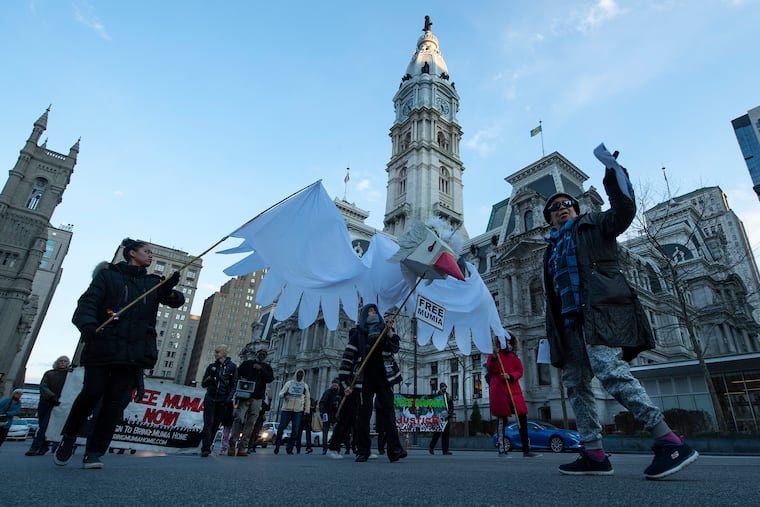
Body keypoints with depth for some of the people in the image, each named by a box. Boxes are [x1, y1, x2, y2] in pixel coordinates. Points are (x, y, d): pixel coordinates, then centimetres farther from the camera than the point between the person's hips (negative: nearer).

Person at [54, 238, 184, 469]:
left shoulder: (153, 283, 15)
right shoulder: (108, 275, 7)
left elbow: (177, 301, 5)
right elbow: (88, 302, -4)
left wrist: (170, 291, -18)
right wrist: (88, 325, -24)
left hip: (134, 353, 3)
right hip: (103, 346, -2)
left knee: (116, 401, -1)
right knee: (92, 393, -2)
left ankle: (94, 452, 9)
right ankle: (68, 437, 26)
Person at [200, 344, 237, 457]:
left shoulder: (232, 366, 2)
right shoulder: (212, 366, 8)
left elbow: (234, 384, 0)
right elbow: (203, 384, 9)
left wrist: (229, 397, -12)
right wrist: (209, 379, -12)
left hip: (223, 400, -1)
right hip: (210, 398, 1)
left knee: (216, 424, 2)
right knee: (208, 423, -7)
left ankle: (208, 447, 12)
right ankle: (205, 449, -8)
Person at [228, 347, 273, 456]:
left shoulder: (267, 367, 16)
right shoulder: (247, 363, 11)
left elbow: (270, 378, -1)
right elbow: (236, 374, 8)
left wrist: (260, 369, -7)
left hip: (257, 398, 2)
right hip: (244, 396, -2)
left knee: (251, 422, 0)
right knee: (239, 419, -10)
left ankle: (243, 447, 4)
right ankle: (232, 444, -2)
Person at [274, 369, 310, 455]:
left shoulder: (305, 385, 15)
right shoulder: (289, 383, 10)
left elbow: (307, 398, 17)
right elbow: (281, 394, 5)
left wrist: (307, 410, 9)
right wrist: (284, 394, -19)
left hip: (298, 411, 1)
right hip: (286, 409, -1)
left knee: (295, 431, -4)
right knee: (280, 428, -4)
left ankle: (289, 448, 5)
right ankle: (277, 447, 14)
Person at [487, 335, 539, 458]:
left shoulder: (514, 356, 17)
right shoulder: (493, 355, 4)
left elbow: (519, 372, 11)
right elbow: (490, 370, -7)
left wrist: (510, 376, -9)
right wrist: (494, 356, -22)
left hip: (514, 389, 5)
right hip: (499, 390, -5)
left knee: (522, 417, 1)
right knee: (502, 419, -1)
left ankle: (526, 449, 9)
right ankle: (502, 450, 7)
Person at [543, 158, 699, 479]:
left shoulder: (593, 225, 14)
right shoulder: (553, 249, 27)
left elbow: (624, 211, -8)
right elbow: (552, 296, 22)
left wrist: (613, 173, -18)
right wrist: (552, 335, 16)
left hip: (600, 309, -7)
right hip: (570, 321, 7)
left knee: (609, 370, -24)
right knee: (575, 383, 2)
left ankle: (670, 443, -17)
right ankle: (594, 455, 7)